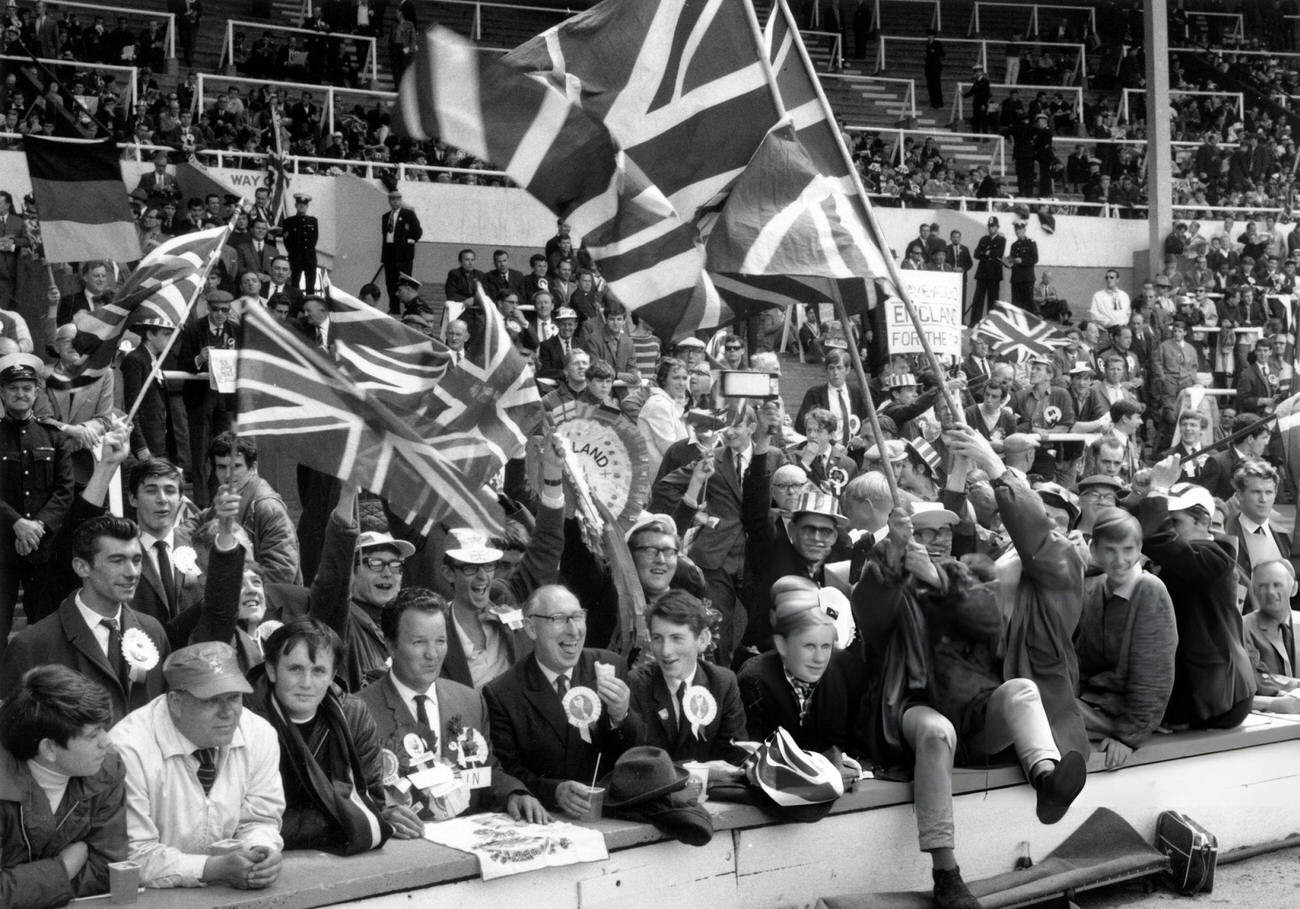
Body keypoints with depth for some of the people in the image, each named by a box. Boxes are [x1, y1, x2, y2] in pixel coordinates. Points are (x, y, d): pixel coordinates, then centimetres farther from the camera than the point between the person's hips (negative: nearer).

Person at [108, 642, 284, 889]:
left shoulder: (260, 734, -3)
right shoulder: (129, 750, -17)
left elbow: (259, 822, 5)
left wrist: (261, 854, -17)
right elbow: (135, 856, -16)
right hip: (151, 899, -5)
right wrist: (215, 869, -25)